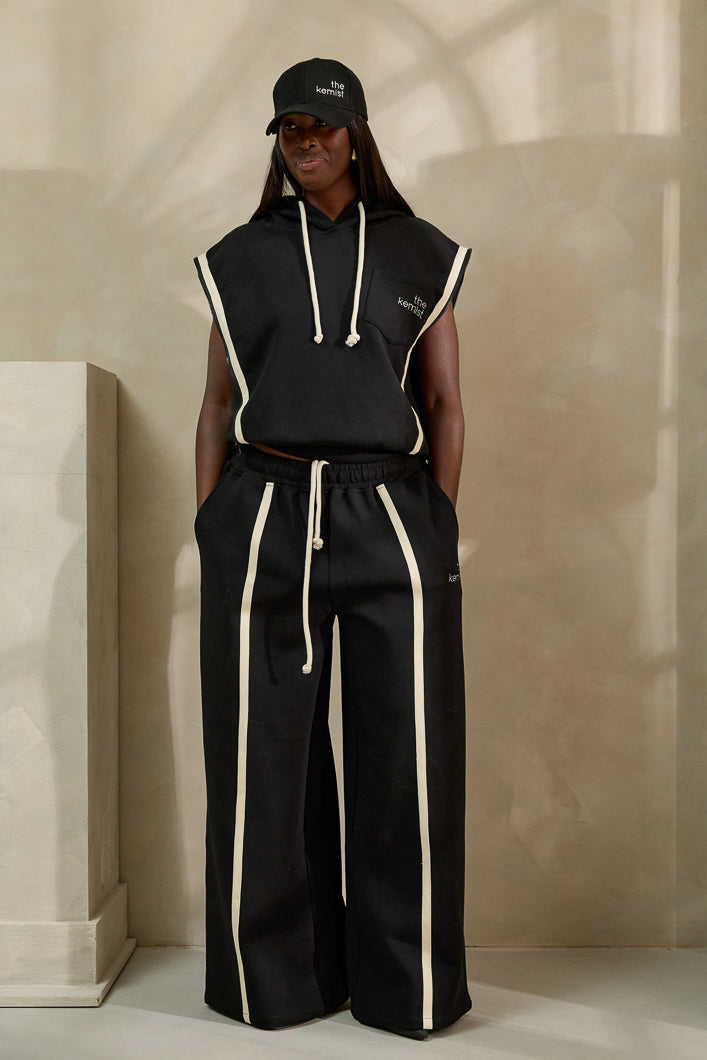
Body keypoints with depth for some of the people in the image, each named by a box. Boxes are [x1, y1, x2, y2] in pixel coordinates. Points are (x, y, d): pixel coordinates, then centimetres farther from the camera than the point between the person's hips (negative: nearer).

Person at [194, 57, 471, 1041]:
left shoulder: (418, 255, 10)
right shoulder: (241, 258, 13)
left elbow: (446, 406, 8)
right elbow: (218, 407, 11)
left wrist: (440, 528, 0)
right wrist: (209, 532, 3)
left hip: (391, 517, 0)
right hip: (264, 519, 1)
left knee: (405, 755, 2)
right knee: (265, 754, 5)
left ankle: (407, 984, 19)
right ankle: (277, 976, 22)